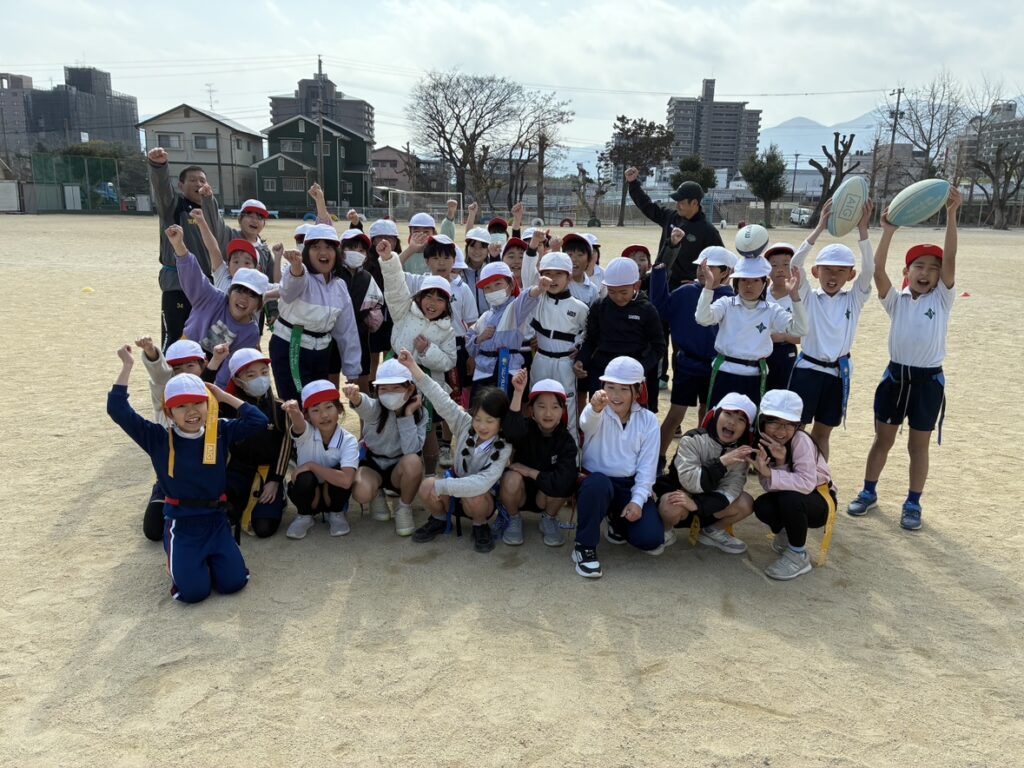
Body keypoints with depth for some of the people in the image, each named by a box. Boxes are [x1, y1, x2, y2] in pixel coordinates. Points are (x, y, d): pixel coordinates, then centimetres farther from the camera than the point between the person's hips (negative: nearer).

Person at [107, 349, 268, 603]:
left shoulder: (221, 432, 0)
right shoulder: (158, 439, -5)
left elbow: (258, 420, -8)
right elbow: (118, 410, -11)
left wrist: (224, 396, -4)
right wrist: (127, 365, -9)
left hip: (216, 520, 2)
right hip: (181, 524, -2)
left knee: (233, 582, -11)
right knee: (194, 591, -16)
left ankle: (210, 557, 22)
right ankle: (181, 562, 19)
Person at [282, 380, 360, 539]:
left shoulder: (348, 441, -22)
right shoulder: (305, 432, -20)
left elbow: (346, 480, -37)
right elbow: (298, 423, -48)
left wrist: (311, 466, -30)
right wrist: (293, 411, -72)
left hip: (333, 494, 0)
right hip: (309, 492, 0)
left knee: (339, 475, -31)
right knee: (305, 479, -33)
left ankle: (336, 514, 0)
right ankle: (304, 516, -1)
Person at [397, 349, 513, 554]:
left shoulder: (503, 448, -24)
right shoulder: (465, 424, -14)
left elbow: (482, 483, -36)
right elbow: (440, 398, -22)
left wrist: (442, 486, -37)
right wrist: (412, 366, -30)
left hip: (484, 498, -3)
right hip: (456, 486, 3)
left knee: (473, 497, -38)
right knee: (427, 486, -28)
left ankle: (480, 526, -2)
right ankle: (439, 519, 5)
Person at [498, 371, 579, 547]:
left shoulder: (566, 440, -16)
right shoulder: (525, 428, -16)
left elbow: (563, 482, -31)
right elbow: (511, 429, -45)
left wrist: (530, 471, -25)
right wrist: (518, 392, -55)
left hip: (546, 497, 1)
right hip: (519, 493, 0)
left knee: (562, 484, -31)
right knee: (512, 477, -33)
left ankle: (549, 520, 1)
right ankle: (514, 519, -2)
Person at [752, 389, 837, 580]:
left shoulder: (800, 440, -25)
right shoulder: (762, 443, -12)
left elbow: (807, 482, -35)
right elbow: (769, 486, -20)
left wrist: (770, 473, -41)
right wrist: (779, 462, -36)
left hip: (819, 499, -4)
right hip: (790, 499, 4)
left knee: (790, 498, -35)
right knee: (761, 506, -26)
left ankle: (799, 556, -12)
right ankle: (785, 534, 9)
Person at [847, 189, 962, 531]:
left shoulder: (942, 299, -3)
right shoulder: (896, 300, 0)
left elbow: (950, 260, -17)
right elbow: (878, 271, -15)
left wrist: (951, 215, -26)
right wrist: (888, 231, -23)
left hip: (929, 378, -1)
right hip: (896, 374, 1)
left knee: (918, 445, 9)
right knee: (883, 439, 12)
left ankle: (913, 504, 22)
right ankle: (869, 493, 26)